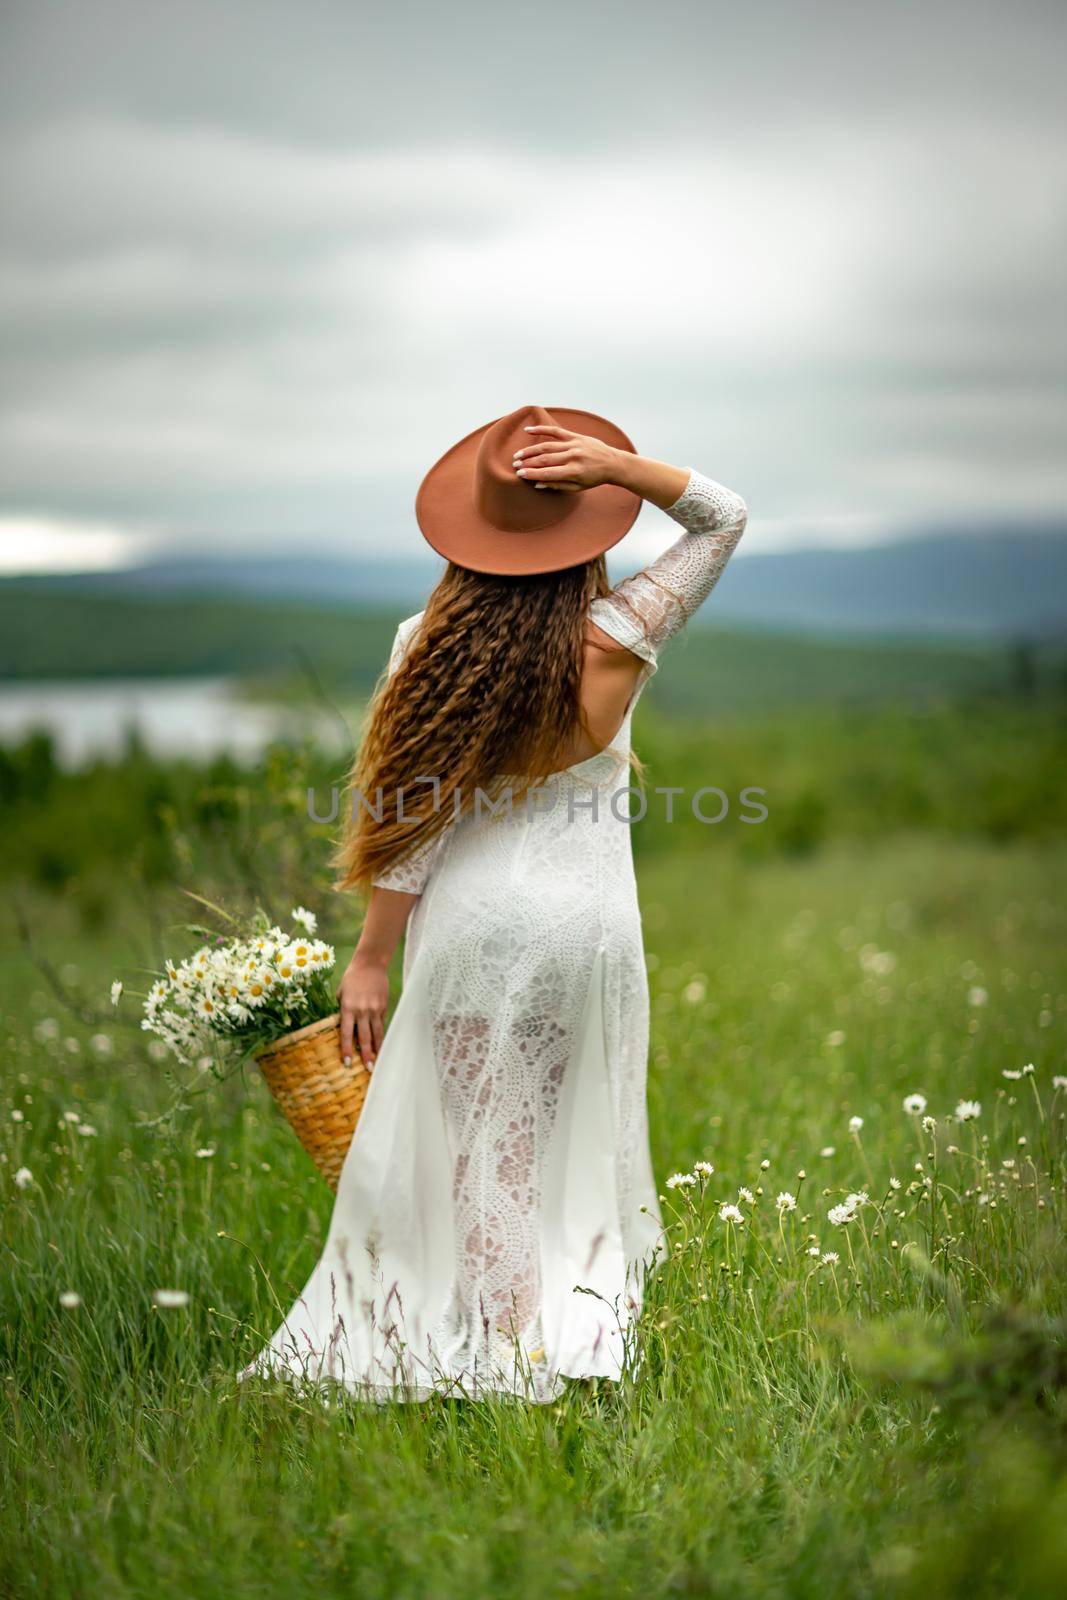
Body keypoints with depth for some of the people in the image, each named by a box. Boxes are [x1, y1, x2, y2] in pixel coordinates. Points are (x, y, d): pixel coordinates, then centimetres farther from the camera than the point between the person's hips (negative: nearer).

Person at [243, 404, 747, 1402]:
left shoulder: (430, 644, -11)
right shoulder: (620, 642, -11)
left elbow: (416, 816, -9)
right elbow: (723, 517, 2)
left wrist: (370, 958, 0)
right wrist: (620, 469, -15)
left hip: (471, 921, 0)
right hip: (586, 922, 0)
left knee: (464, 1142, 12)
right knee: (569, 1137, 16)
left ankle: (469, 1345, 20)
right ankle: (565, 1335, 25)